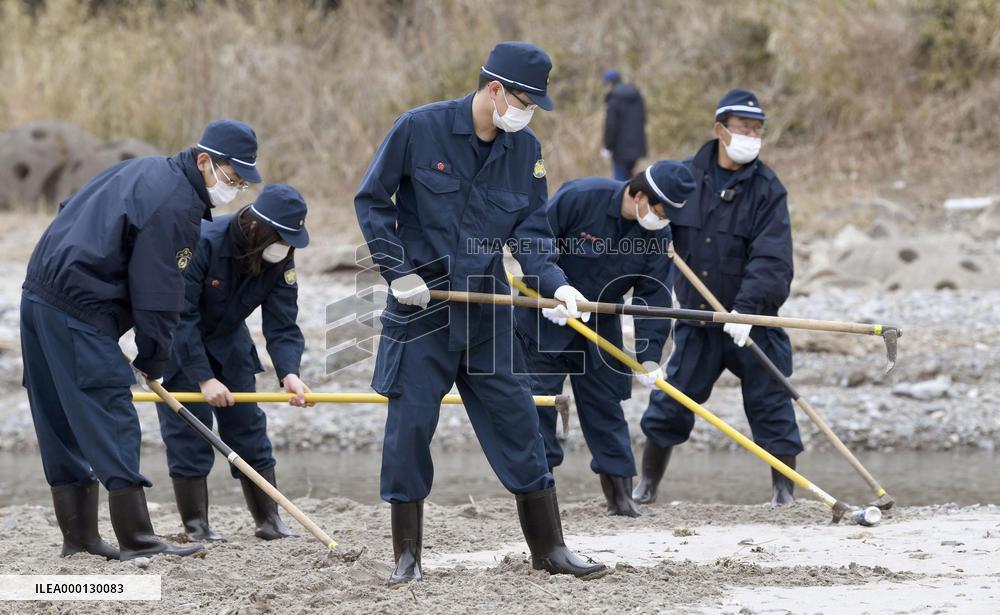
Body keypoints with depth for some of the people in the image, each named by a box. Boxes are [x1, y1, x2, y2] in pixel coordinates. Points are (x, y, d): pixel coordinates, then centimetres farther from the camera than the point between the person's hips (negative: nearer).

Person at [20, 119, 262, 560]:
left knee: (61, 423, 11)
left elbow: (73, 212, 24)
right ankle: (136, 540, -10)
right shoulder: (176, 206, -13)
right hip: (78, 314, -10)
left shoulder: (146, 171, 17)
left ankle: (78, 536, 16)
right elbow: (158, 299, -14)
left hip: (38, 295, 10)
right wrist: (151, 363, -1)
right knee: (112, 419, -8)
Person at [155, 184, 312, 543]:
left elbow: (282, 326, -17)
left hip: (226, 338, 5)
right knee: (188, 430, -10)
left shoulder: (281, 260, -15)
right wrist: (204, 378, -37)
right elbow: (180, 318, -34)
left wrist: (288, 373, -36)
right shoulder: (202, 243, -34)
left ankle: (269, 520, 9)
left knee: (248, 424, 3)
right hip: (178, 340, -5)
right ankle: (195, 525, -2)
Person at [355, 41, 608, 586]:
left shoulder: (525, 149, 2)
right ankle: (407, 555, 11)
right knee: (409, 426, -1)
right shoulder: (419, 129, -11)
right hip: (419, 304, -3)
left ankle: (548, 547, 12)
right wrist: (398, 271, -11)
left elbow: (531, 233, 4)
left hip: (488, 307, 3)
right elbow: (371, 200, -4)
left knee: (517, 420, 4)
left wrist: (555, 282, -14)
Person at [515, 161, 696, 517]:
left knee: (605, 402, 5)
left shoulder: (657, 236, -11)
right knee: (539, 396, -5)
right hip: (544, 318, -4)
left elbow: (653, 297, -11)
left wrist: (649, 356, -20)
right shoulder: (581, 197, -25)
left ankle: (619, 489, 10)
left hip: (600, 325, 4)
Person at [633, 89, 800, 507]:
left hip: (753, 321, -2)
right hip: (696, 320, 2)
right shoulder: (685, 177, 1)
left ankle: (784, 489, 12)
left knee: (769, 403, 0)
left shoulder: (767, 189, -7)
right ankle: (646, 485, 19)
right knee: (671, 402, 6)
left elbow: (771, 259, -17)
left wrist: (747, 308, -28)